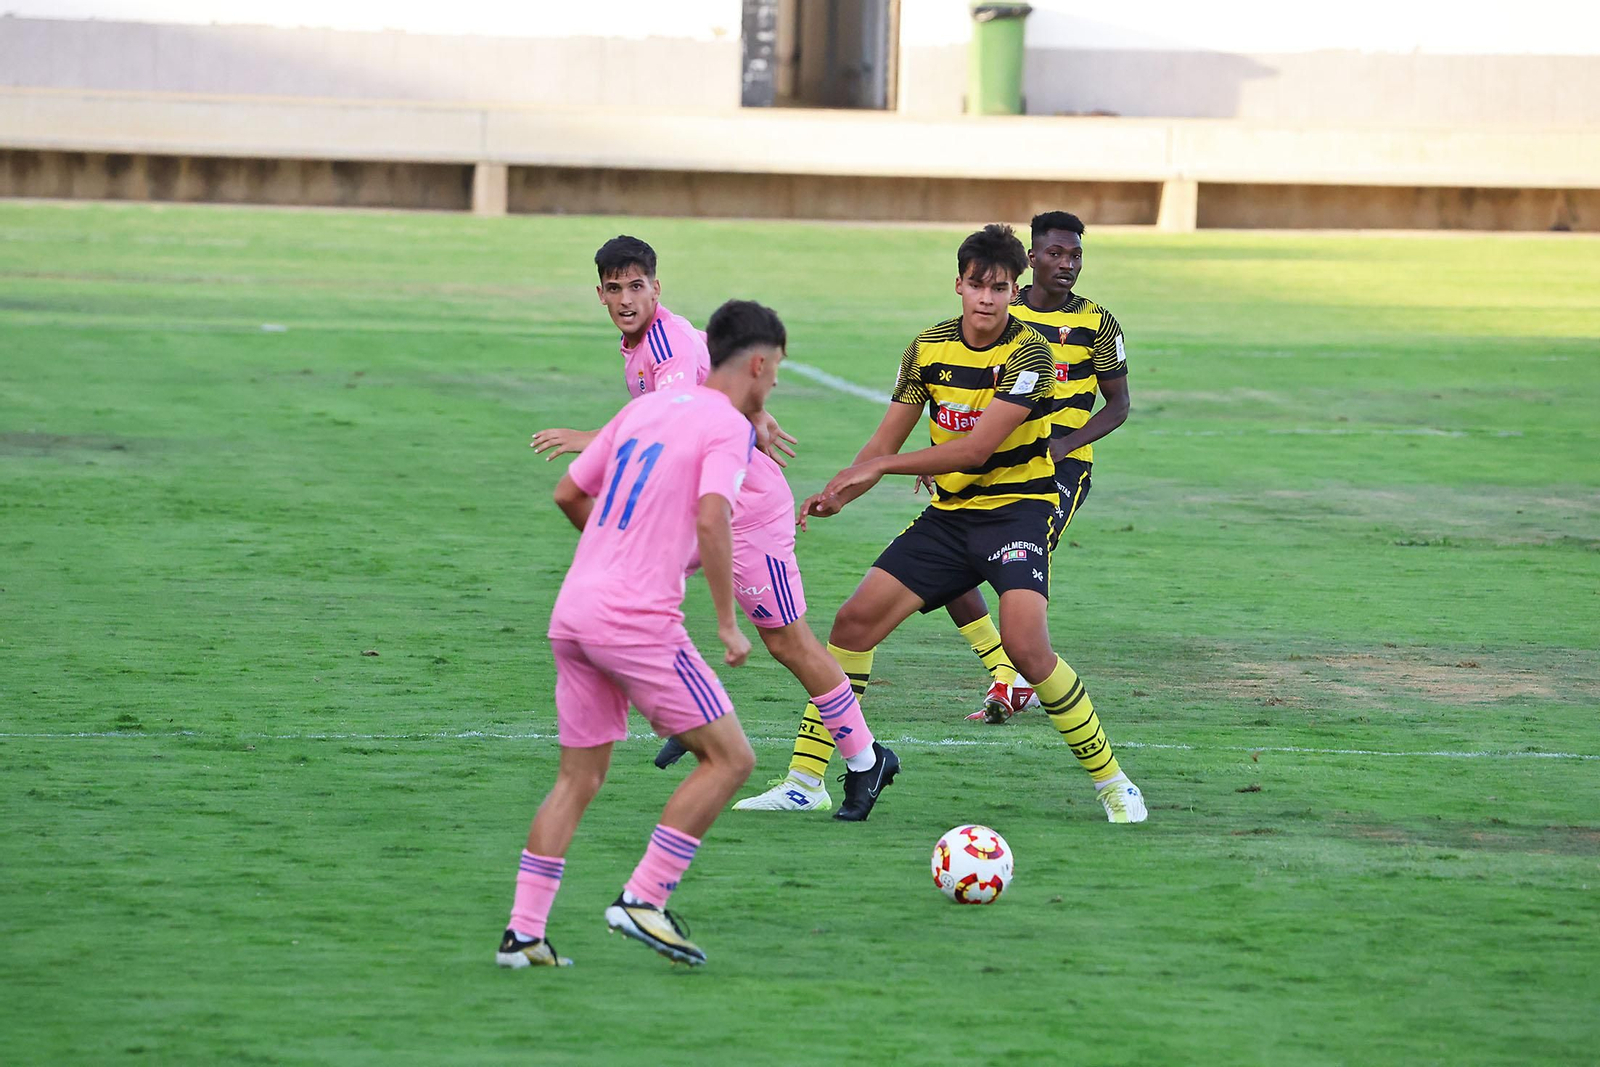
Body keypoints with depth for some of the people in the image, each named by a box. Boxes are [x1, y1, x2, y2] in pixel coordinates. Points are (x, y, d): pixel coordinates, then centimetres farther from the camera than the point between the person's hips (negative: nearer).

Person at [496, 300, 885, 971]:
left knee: (578, 778, 14)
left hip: (574, 612, 8)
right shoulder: (729, 427, -5)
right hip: (638, 620, -8)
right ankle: (643, 902, -6)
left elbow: (568, 494, 21)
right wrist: (728, 624, -14)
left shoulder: (647, 407, 18)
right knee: (730, 759, 1)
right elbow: (711, 521, -20)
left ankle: (523, 933, 7)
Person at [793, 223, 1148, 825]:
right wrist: (839, 492, -13)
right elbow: (886, 442, 6)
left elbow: (977, 447, -23)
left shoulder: (1029, 353, -16)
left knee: (1025, 645, -26)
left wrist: (880, 467, -21)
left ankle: (1111, 782, -10)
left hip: (1018, 507, -6)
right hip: (949, 512, 6)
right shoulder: (929, 348, 2)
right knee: (855, 620, -5)